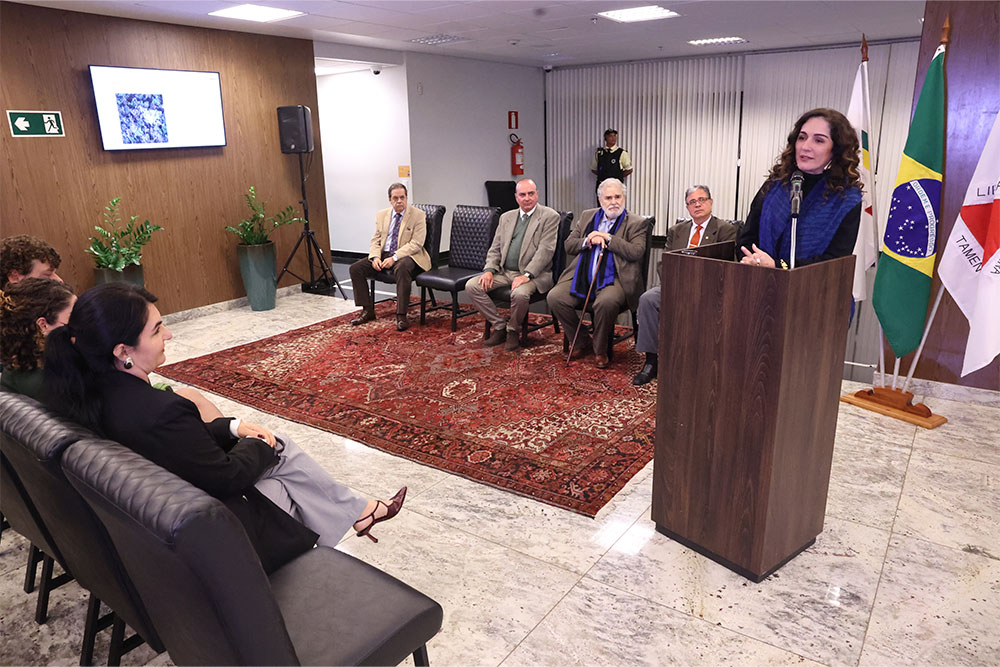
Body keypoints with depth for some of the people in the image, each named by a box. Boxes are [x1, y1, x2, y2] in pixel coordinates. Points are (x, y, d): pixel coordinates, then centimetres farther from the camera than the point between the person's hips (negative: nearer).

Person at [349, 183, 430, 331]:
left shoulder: (418, 215, -6)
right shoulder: (382, 215, 11)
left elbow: (416, 244, -14)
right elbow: (376, 240, 12)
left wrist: (394, 258, -23)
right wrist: (375, 257, -10)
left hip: (406, 256, -6)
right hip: (384, 255, 6)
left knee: (402, 268, -39)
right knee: (355, 268, -11)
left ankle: (401, 316, -33)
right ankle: (368, 311, -3)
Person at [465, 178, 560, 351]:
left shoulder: (550, 216, -2)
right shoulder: (506, 217, 16)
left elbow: (545, 250, -12)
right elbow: (495, 248, 16)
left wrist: (526, 275, -23)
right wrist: (489, 270, -4)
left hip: (532, 274, -6)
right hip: (504, 272, 6)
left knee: (519, 293, -37)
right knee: (471, 286, -12)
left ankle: (513, 331, -6)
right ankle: (499, 326, 0)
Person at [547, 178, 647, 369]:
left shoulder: (636, 223, 5)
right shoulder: (587, 216, 18)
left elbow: (636, 252, -10)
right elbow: (569, 245, 15)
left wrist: (608, 238, -10)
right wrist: (587, 241, -6)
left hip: (612, 279, -4)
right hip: (582, 277, 5)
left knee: (606, 302, -37)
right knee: (554, 297, -18)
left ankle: (600, 349, -9)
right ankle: (581, 342, 2)